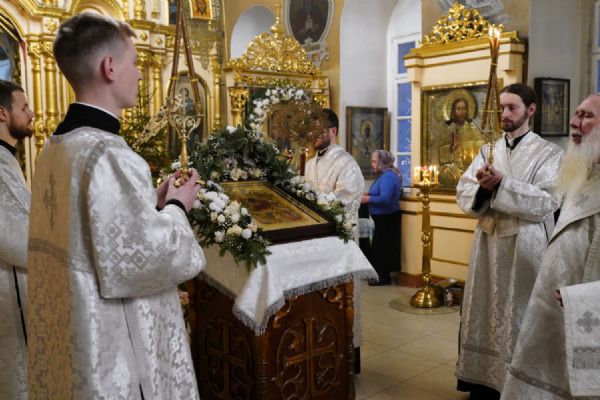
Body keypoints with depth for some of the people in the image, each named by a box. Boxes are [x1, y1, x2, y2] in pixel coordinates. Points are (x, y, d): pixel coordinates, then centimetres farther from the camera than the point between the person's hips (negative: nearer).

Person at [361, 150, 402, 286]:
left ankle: (384, 277, 9)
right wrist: (368, 195, 2)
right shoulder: (385, 175, 11)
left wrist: (367, 199, -19)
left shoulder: (388, 176, -22)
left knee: (382, 247, -1)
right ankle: (381, 274, 27)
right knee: (381, 246, 17)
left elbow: (385, 199, -30)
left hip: (387, 219, -10)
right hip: (384, 218, 10)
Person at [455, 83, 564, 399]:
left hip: (524, 246, -4)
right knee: (484, 311, 8)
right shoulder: (488, 151, 11)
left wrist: (503, 184, -20)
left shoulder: (549, 153, -1)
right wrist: (482, 186, -18)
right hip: (487, 242, 4)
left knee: (516, 316, 2)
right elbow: (463, 193, 3)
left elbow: (547, 201, -13)